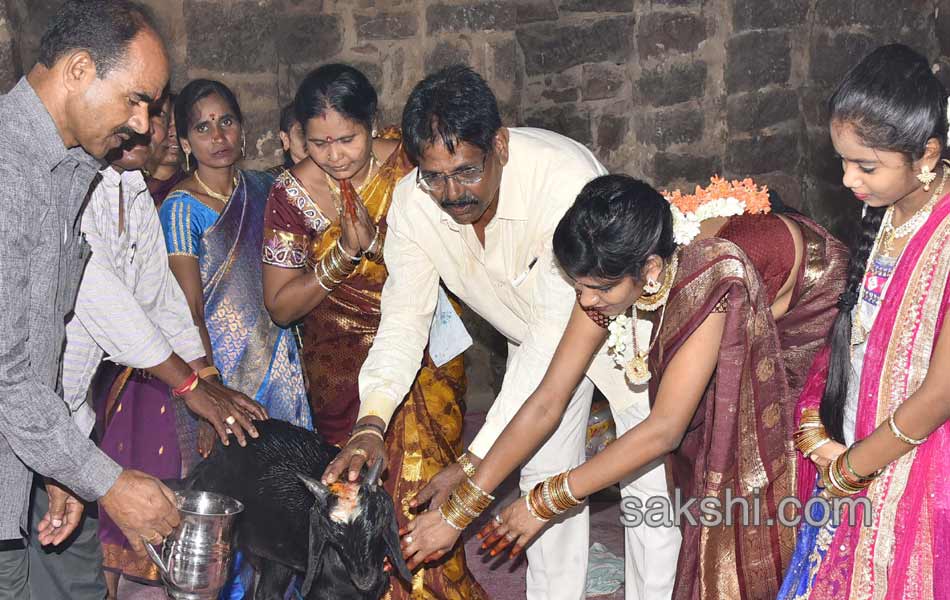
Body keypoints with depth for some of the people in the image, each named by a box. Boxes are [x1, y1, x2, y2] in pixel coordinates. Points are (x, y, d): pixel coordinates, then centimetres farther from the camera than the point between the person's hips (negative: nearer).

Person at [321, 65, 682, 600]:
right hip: (537, 332, 5)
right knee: (546, 475, 12)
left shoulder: (568, 178, -42)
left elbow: (557, 332, -41)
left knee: (651, 481, -5)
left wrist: (477, 461, -43)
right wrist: (371, 422, -36)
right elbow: (405, 315, -17)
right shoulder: (413, 203, -25)